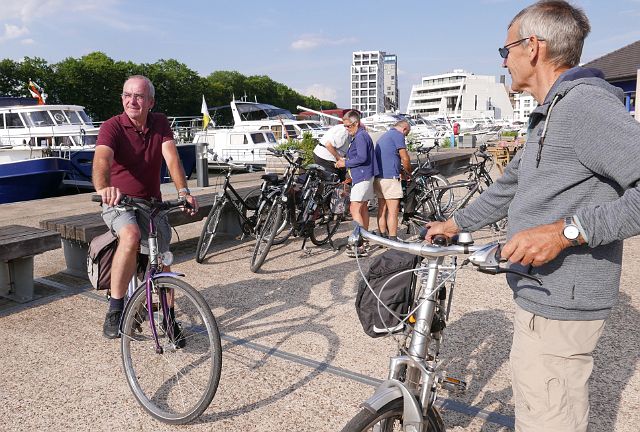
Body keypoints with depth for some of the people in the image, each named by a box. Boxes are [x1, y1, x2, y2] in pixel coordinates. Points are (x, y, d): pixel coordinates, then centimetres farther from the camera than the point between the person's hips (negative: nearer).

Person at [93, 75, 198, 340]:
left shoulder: (160, 124, -1)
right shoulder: (112, 126, -13)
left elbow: (171, 157, -16)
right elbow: (102, 158, -32)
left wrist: (183, 191, -33)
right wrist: (103, 188, -54)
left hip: (151, 202, 4)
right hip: (118, 202, -4)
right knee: (131, 236, -35)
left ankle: (169, 317, 24)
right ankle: (115, 308, -23)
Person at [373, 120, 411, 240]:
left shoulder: (384, 135, 23)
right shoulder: (398, 135, -6)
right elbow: (405, 158, -11)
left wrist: (401, 172, 24)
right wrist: (408, 172, 7)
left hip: (378, 177, 9)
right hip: (390, 178, -9)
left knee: (382, 210, 13)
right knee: (393, 211, -5)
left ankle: (383, 238, 19)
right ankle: (393, 240, -4)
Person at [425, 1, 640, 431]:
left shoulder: (585, 103, -18)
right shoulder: (551, 115, 17)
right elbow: (511, 186, 25)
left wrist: (565, 230, -31)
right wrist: (455, 223, 27)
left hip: (558, 307, -10)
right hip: (544, 297, 10)